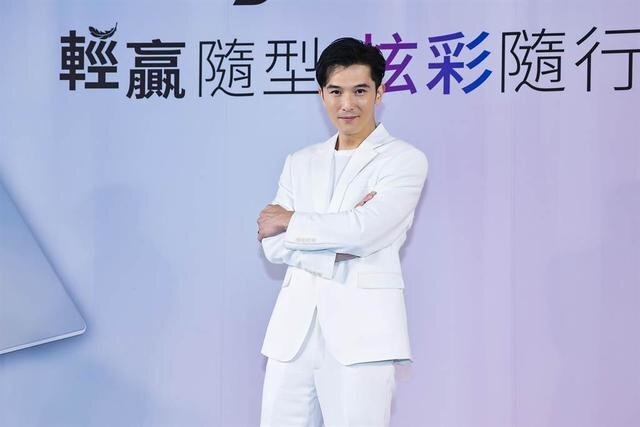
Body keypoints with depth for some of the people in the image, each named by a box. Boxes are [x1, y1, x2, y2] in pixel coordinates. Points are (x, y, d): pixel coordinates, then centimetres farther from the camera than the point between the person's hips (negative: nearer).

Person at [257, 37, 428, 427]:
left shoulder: (405, 160, 1)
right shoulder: (300, 163, 16)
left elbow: (364, 230, -14)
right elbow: (274, 247, 5)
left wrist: (292, 222, -1)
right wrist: (341, 234, -10)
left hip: (361, 326, -4)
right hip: (295, 324, 5)